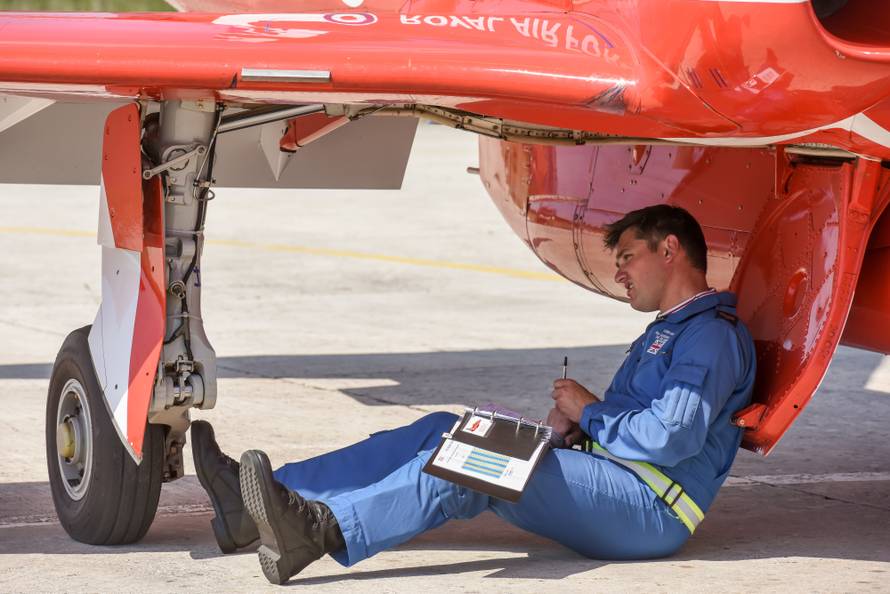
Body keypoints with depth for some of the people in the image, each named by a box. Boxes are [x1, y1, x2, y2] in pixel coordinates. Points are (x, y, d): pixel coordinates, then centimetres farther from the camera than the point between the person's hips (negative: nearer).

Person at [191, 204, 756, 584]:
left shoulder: (713, 334, -6)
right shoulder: (664, 333, 29)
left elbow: (671, 437, -21)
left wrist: (591, 412, -6)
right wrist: (572, 425, 2)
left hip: (650, 510, -10)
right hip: (610, 484, 10)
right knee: (444, 433, 1)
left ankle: (325, 529, -48)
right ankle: (255, 503, -11)